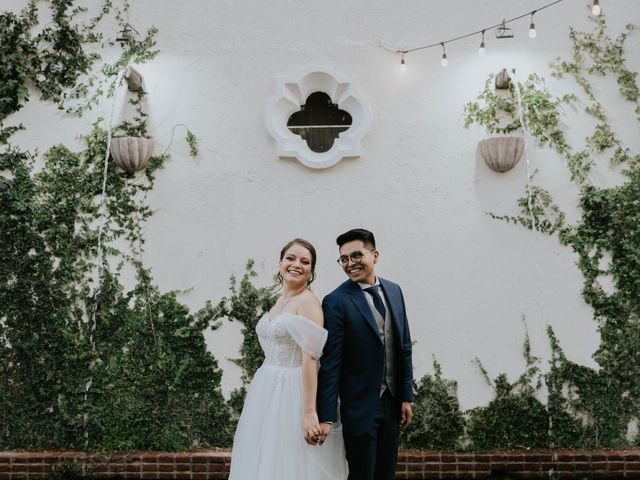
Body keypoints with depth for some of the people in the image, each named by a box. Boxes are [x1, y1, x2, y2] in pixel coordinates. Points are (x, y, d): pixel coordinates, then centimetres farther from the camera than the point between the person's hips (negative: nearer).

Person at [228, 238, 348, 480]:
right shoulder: (278, 302, 12)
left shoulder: (308, 301, -12)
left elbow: (310, 360, -19)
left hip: (293, 394, -8)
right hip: (268, 392, 8)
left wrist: (309, 412, -24)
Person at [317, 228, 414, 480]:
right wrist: (326, 417, -17)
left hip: (392, 402, 6)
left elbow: (404, 348, 10)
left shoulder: (394, 291, 6)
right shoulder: (336, 302, -13)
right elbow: (330, 362, -15)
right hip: (360, 405, -6)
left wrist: (406, 396, 7)